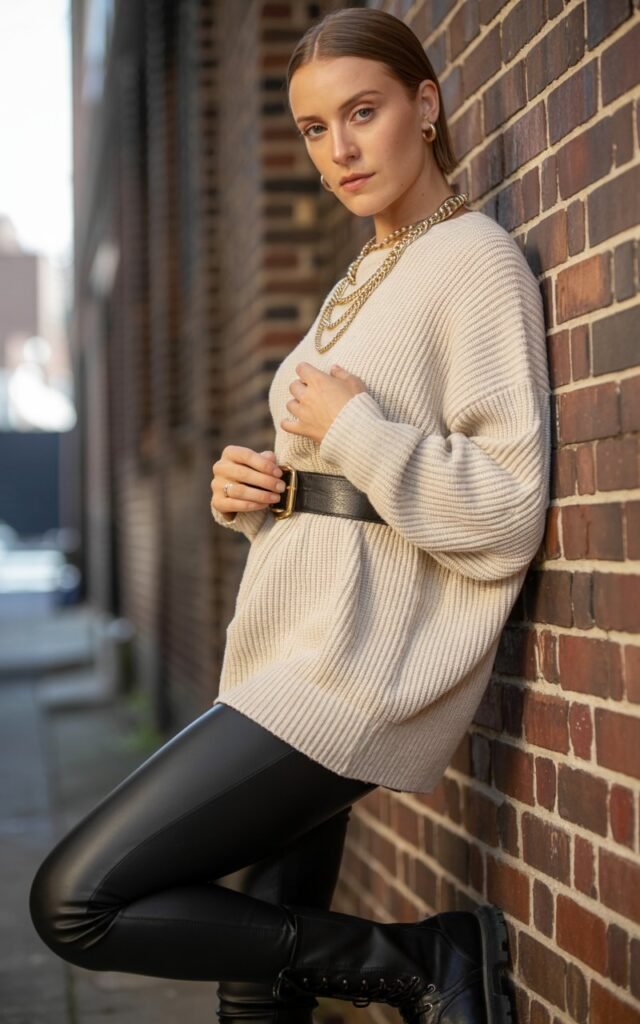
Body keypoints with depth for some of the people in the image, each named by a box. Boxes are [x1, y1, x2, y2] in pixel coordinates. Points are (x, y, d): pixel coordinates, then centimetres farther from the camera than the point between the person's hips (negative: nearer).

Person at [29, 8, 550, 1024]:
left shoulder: (477, 260, -7)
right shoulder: (362, 279, 20)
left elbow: (506, 515, -13)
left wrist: (357, 430, -15)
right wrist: (250, 490, 8)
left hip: (362, 665, -9)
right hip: (293, 654, 9)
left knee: (78, 901, -13)